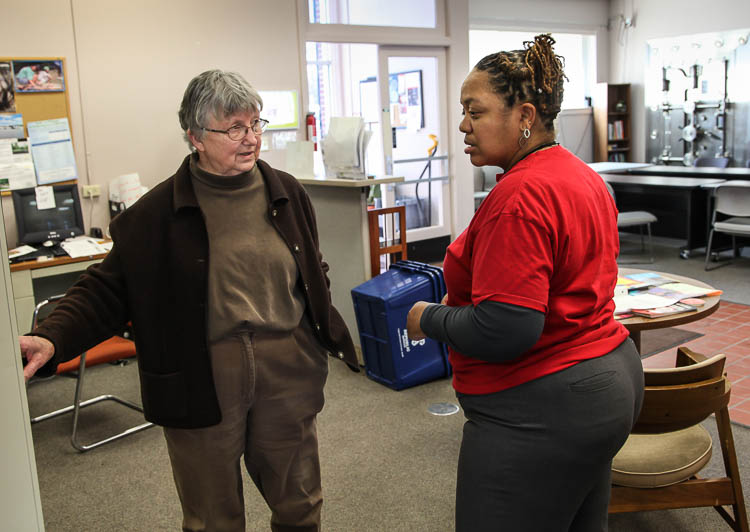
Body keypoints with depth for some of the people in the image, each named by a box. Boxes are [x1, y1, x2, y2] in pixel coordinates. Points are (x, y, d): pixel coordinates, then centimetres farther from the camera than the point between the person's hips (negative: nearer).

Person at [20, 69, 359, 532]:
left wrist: (330, 334, 13)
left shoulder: (287, 192, 4)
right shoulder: (158, 211, -9)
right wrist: (52, 339, -23)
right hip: (202, 382, -3)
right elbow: (108, 287, -9)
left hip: (286, 372, 3)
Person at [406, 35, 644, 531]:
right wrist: (466, 297, 15)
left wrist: (430, 318, -10)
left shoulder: (520, 196, -24)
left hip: (540, 411, -10)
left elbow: (502, 332, -28)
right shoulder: (583, 175, 9)